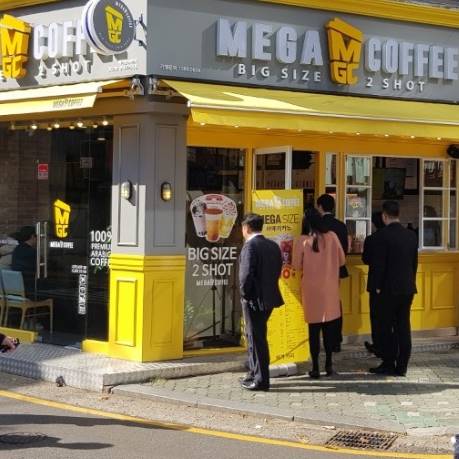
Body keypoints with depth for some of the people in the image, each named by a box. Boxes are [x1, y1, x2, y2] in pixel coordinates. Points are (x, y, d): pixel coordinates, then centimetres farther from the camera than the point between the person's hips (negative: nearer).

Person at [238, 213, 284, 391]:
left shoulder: (250, 246, -17)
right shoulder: (273, 246, 9)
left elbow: (246, 274, -24)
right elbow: (277, 271, 11)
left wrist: (245, 294, -11)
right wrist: (268, 288, 14)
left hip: (254, 299, -8)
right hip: (269, 297, 8)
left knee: (257, 338, 0)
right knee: (256, 336, 20)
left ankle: (261, 380, 5)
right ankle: (254, 374, 29)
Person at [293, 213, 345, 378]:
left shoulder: (301, 241, -10)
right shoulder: (332, 237, -4)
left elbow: (297, 266, -4)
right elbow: (341, 260, 4)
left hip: (311, 289, -2)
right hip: (330, 287, 2)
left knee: (314, 329, 3)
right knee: (329, 327, 12)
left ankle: (315, 367, 3)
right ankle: (328, 364, 15)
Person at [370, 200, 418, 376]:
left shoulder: (384, 234, -13)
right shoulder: (411, 235, 6)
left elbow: (379, 263, -13)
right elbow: (415, 262, 11)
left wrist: (378, 286, -4)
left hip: (389, 289, -5)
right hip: (408, 288, 6)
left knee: (386, 327, 3)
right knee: (403, 327, 7)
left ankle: (388, 365, 5)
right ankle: (402, 367, 9)